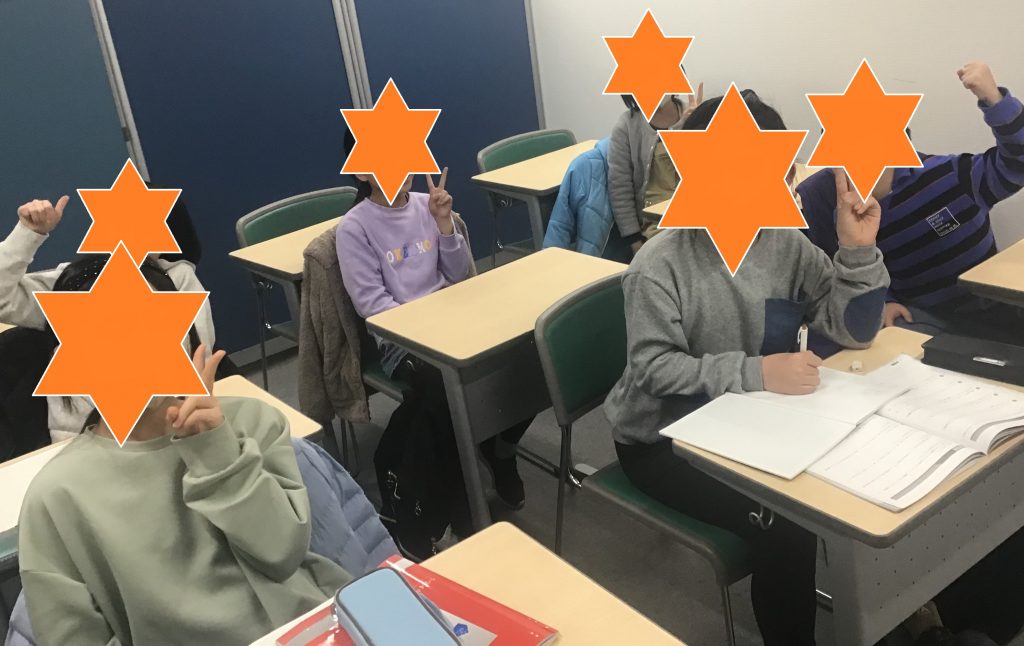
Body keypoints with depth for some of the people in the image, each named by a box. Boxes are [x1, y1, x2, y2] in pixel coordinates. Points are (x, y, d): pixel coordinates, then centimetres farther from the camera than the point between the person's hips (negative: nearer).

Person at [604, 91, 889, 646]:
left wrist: (858, 251, -18)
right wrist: (755, 372, -33)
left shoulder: (786, 244, -2)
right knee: (785, 526, -24)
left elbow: (855, 331, -2)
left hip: (754, 421, 6)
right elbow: (653, 370, -25)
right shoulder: (661, 264, -18)